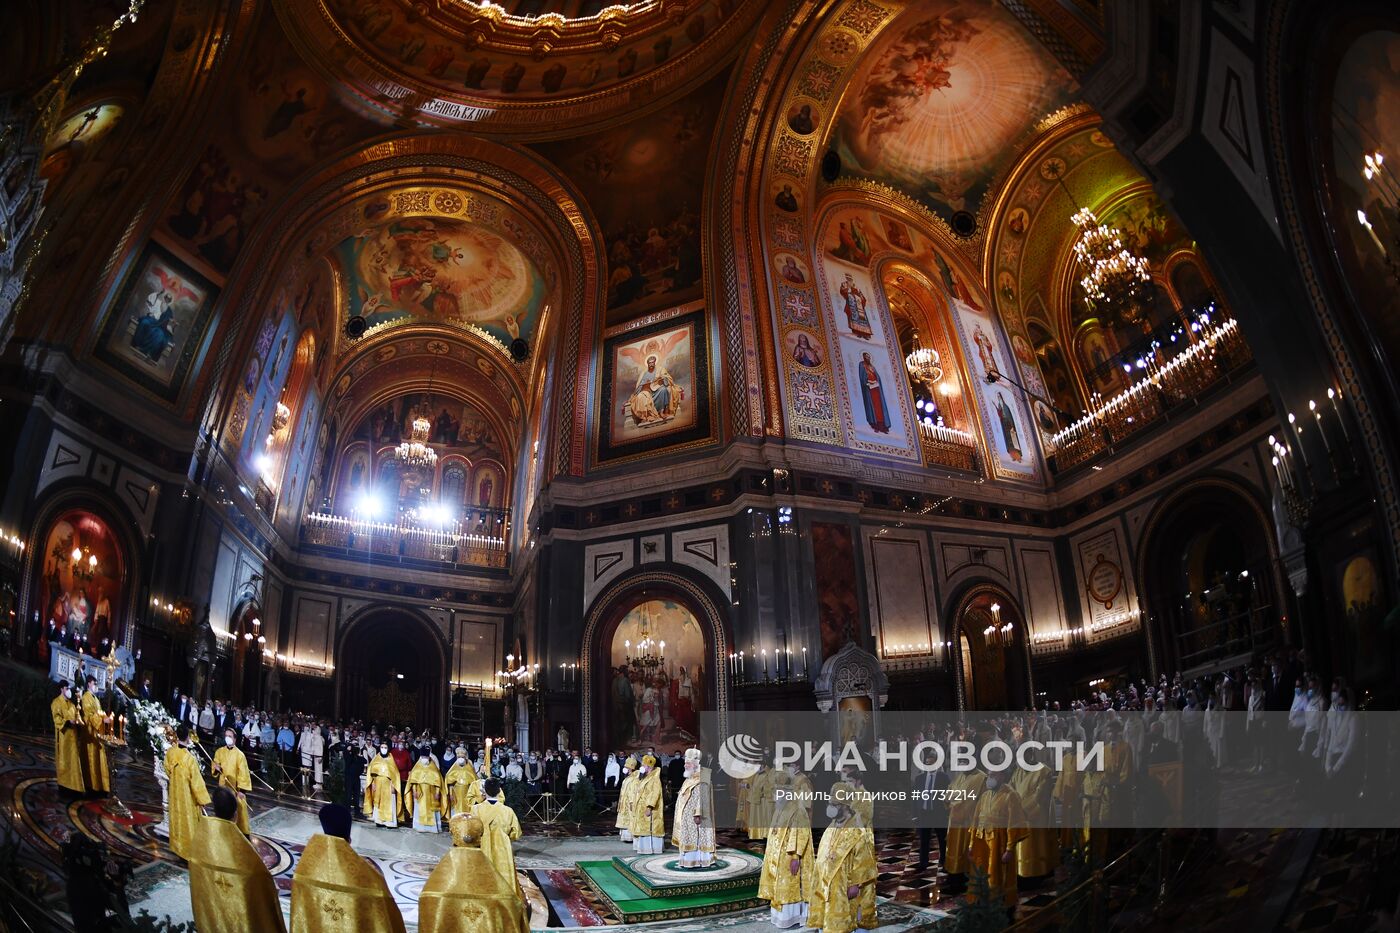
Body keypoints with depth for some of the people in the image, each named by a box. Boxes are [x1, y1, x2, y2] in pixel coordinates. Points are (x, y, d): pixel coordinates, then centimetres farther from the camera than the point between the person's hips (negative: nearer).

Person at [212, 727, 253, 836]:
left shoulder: (239, 754, -14)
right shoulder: (219, 752, 0)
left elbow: (243, 773, -12)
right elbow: (215, 768, 12)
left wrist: (241, 789, -16)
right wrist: (216, 769, -13)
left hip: (236, 788, -4)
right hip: (223, 786, 4)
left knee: (239, 811, 1)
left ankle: (244, 832, 11)